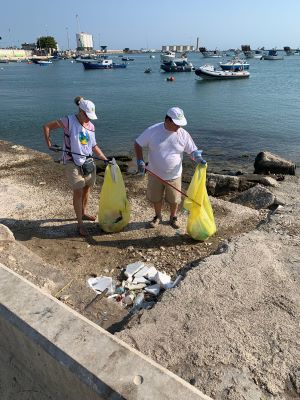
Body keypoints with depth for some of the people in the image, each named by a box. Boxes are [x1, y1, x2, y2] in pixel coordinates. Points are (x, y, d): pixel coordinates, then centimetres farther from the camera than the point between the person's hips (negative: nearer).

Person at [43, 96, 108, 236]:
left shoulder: (91, 126, 4)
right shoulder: (69, 121, -11)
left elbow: (94, 146, 10)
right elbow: (47, 126, -4)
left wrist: (105, 159, 3)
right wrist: (48, 143, -6)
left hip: (88, 162, 6)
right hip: (72, 163, -6)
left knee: (87, 188, 17)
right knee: (78, 192, -6)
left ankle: (84, 213, 39)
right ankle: (80, 224, 2)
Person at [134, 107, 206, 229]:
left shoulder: (183, 134, -11)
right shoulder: (152, 131, -15)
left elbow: (192, 151, -4)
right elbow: (138, 144, -6)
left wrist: (197, 158, -27)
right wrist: (140, 160, -20)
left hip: (174, 175, 0)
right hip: (155, 174, 0)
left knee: (174, 199, 15)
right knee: (155, 198, 18)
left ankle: (173, 217, 42)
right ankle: (158, 216, 44)